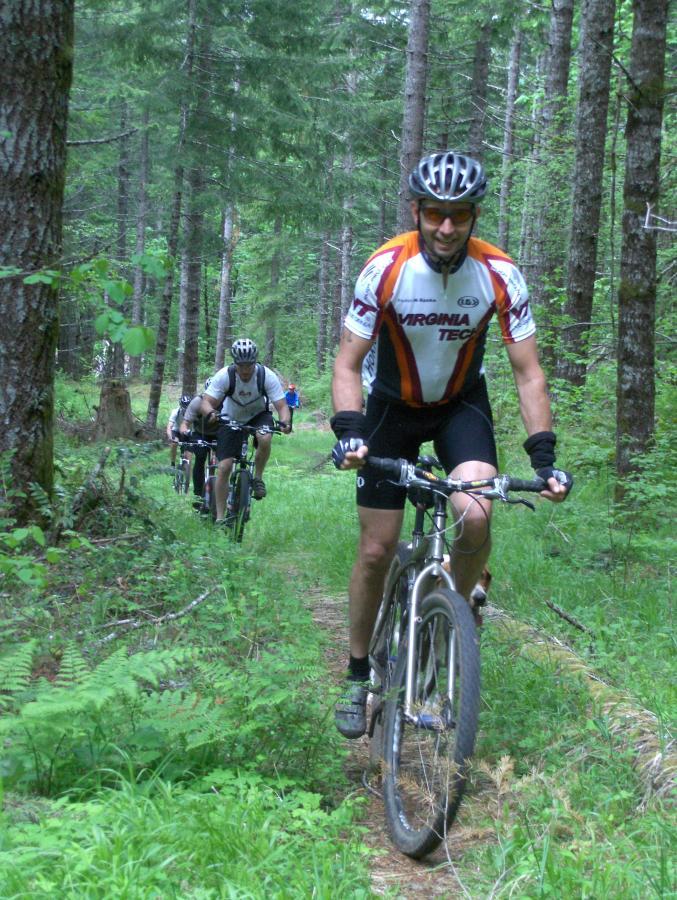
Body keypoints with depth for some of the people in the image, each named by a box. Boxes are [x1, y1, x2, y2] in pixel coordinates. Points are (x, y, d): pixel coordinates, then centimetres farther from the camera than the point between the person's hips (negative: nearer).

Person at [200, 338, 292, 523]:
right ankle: (220, 517, -1)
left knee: (265, 439, -35)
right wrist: (210, 412, -51)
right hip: (231, 419, 0)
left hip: (258, 415, 0)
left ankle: (258, 477, -9)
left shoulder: (267, 376, -26)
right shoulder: (224, 376, -26)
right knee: (224, 468, -11)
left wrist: (284, 422, -48)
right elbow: (206, 402, -28)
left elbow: (282, 405, -27)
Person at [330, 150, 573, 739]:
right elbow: (348, 364, -20)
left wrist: (544, 457, -24)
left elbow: (528, 373, -15)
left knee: (475, 516, -27)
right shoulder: (384, 269, -24)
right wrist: (349, 433, -37)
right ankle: (359, 676, 18)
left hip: (462, 403, 0)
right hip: (393, 403, 0)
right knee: (377, 550, -2)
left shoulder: (499, 275, -21)